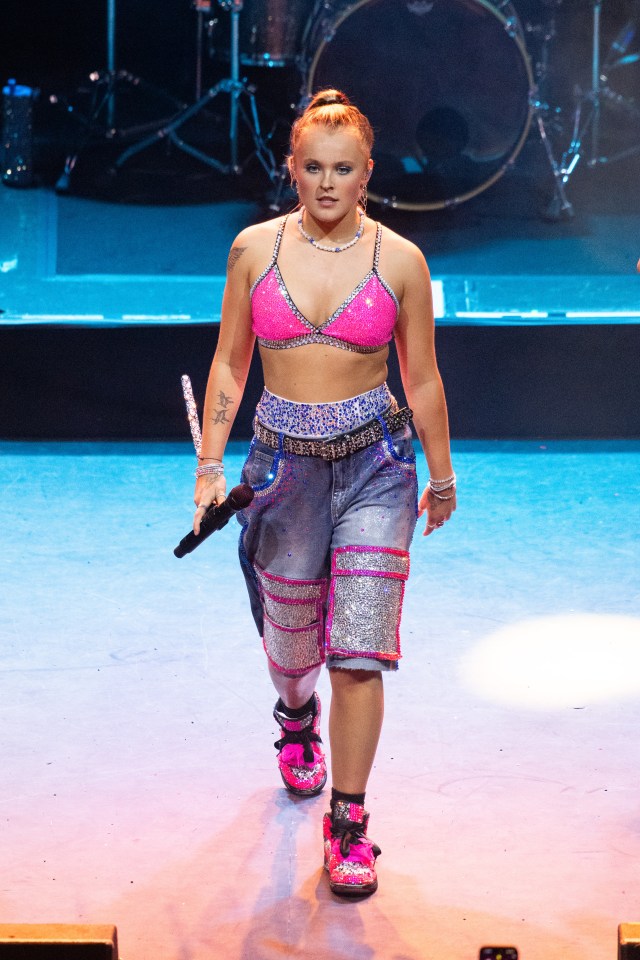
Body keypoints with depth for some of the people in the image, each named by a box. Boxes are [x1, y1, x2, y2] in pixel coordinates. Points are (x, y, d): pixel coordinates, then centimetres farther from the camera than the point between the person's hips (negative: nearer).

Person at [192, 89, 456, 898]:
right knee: (291, 639, 18)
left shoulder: (399, 260, -3)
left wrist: (441, 477, 14)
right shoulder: (254, 249, 0)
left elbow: (422, 381, 5)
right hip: (284, 464, 2)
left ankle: (348, 821, 6)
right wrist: (210, 465, 1)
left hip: (375, 464, -2)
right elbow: (229, 363, 7)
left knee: (359, 654, -8)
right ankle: (297, 719, 54)